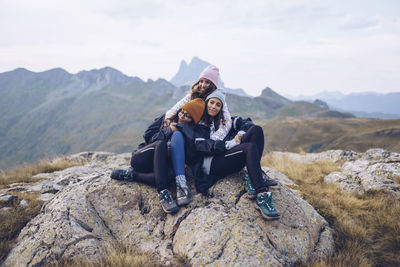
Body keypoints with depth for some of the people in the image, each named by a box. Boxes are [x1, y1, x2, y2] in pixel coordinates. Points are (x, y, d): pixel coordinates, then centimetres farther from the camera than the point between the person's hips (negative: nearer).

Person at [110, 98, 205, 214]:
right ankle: (163, 193, -41)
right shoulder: (166, 119, 8)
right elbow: (148, 136, 0)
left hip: (159, 165, 0)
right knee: (161, 143, -34)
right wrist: (169, 131, -7)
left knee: (170, 175, -37)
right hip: (140, 157, 0)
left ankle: (131, 175, -20)